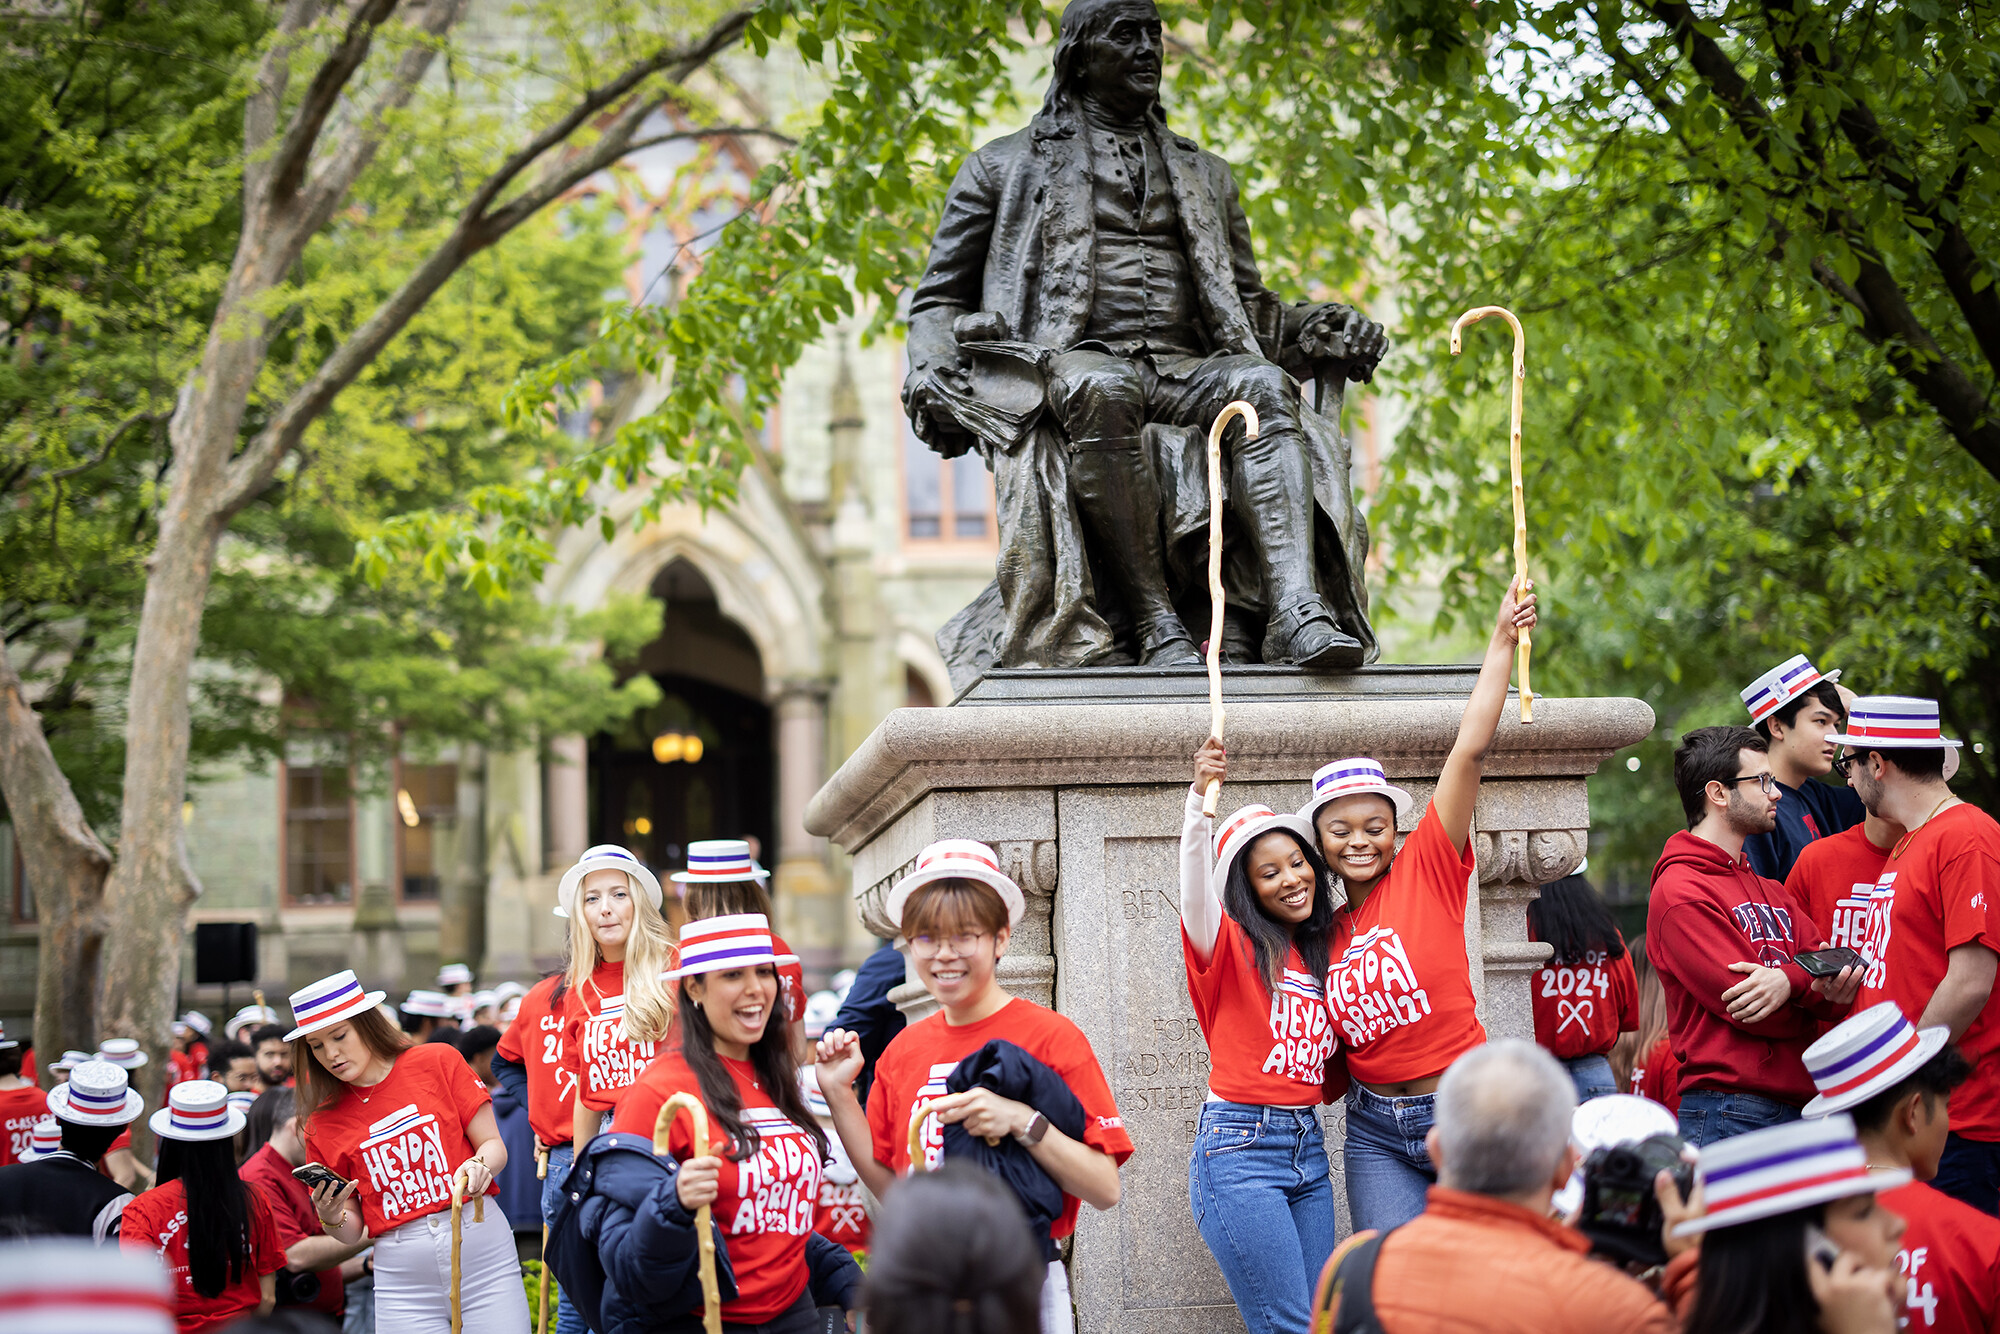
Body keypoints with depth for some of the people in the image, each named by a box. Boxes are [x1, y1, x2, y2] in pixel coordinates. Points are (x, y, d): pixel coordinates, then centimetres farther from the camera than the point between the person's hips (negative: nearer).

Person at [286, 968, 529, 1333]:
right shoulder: (324, 1120, 6)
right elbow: (352, 1232, 8)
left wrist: (479, 1166, -19)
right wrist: (331, 1219, -15)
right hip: (401, 1274, 1)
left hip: (484, 1253, -1)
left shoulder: (437, 1062, 2)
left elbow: (495, 1146, 3)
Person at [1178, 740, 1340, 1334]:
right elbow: (1194, 879, -24)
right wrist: (1199, 794, -40)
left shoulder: (1320, 953, 15)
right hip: (1240, 1147, -7)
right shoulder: (1232, 946, -4)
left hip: (1307, 1147, 7)